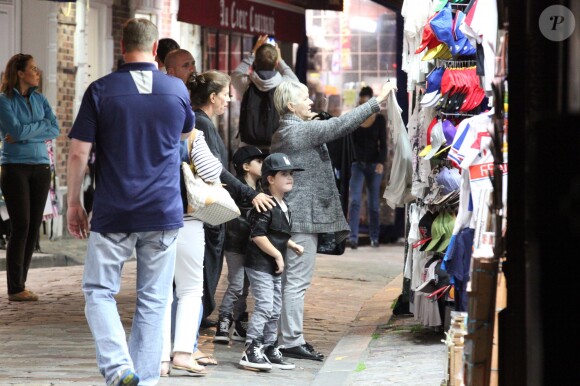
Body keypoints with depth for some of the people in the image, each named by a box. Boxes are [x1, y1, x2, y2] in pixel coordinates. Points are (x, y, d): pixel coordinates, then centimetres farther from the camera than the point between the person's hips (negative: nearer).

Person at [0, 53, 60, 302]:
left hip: (40, 167, 5)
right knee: (21, 226, -9)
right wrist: (42, 125, -5)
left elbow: (55, 131, 0)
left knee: (34, 227, 3)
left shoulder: (39, 99, 12)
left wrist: (25, 134, -10)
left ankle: (20, 284, 10)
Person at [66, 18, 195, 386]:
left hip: (113, 214, -2)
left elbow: (78, 153, -6)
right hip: (164, 214, 2)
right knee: (153, 300, 8)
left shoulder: (101, 90, -5)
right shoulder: (177, 89, 2)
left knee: (99, 291, 8)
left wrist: (74, 203, 5)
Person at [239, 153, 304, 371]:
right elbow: (258, 235, -22)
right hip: (260, 265, -10)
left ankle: (269, 349, 20)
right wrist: (277, 254, -18)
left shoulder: (284, 206, 14)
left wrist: (292, 245, 13)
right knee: (264, 306, -14)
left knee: (275, 310, 12)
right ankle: (251, 351, -12)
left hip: (274, 267, 10)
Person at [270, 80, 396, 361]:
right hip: (304, 215, -10)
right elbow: (341, 125, -17)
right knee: (297, 279, -8)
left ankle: (287, 336, 18)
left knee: (290, 279, 13)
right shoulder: (303, 130, -14)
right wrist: (377, 100, -14)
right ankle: (292, 341, -7)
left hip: (290, 215, 10)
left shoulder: (281, 134, 16)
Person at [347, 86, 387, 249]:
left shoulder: (379, 119, 0)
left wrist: (381, 162, -16)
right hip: (357, 164, 0)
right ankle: (353, 237, -19)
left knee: (373, 203, 6)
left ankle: (374, 237, 20)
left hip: (374, 164, 0)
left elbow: (383, 144, -3)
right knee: (354, 201, -13)